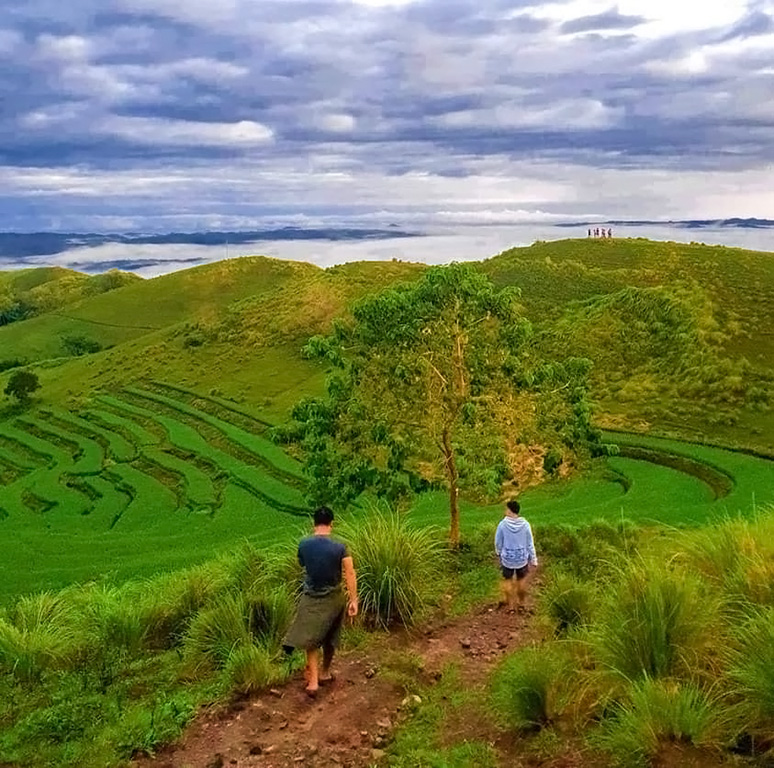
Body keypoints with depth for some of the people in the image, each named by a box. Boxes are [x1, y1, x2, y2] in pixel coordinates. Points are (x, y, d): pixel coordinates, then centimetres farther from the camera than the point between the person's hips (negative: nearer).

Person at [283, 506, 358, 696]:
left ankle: (313, 681, -4)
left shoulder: (303, 544, -10)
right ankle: (324, 673, 34)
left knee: (311, 639, 8)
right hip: (334, 599, 0)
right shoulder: (339, 547, -15)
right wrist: (353, 600, -16)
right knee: (330, 638, 19)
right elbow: (350, 574, -19)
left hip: (312, 599, 0)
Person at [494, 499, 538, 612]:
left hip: (507, 558, -2)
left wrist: (498, 552, 15)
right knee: (521, 580, 21)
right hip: (522, 558, 2)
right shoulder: (525, 524, -14)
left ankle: (510, 605, 26)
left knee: (508, 580, 17)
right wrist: (534, 559, 5)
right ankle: (521, 604, 34)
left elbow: (498, 542, -6)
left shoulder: (503, 524, -18)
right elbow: (530, 544, -6)